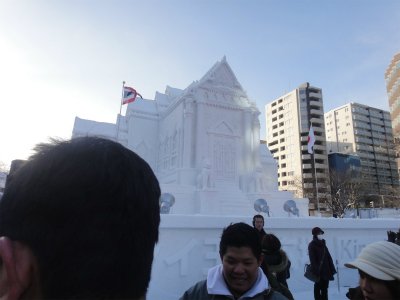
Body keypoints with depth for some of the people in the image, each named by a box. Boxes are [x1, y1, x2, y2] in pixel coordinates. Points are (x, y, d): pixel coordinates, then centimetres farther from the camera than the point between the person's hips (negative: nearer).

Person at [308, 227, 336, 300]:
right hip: (318, 270, -7)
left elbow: (328, 257, 14)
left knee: (325, 286, 13)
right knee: (318, 286, 2)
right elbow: (312, 259, -16)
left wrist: (332, 268, 9)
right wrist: (315, 270, -22)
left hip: (326, 269, 7)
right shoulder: (312, 245, -10)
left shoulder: (323, 243, 12)